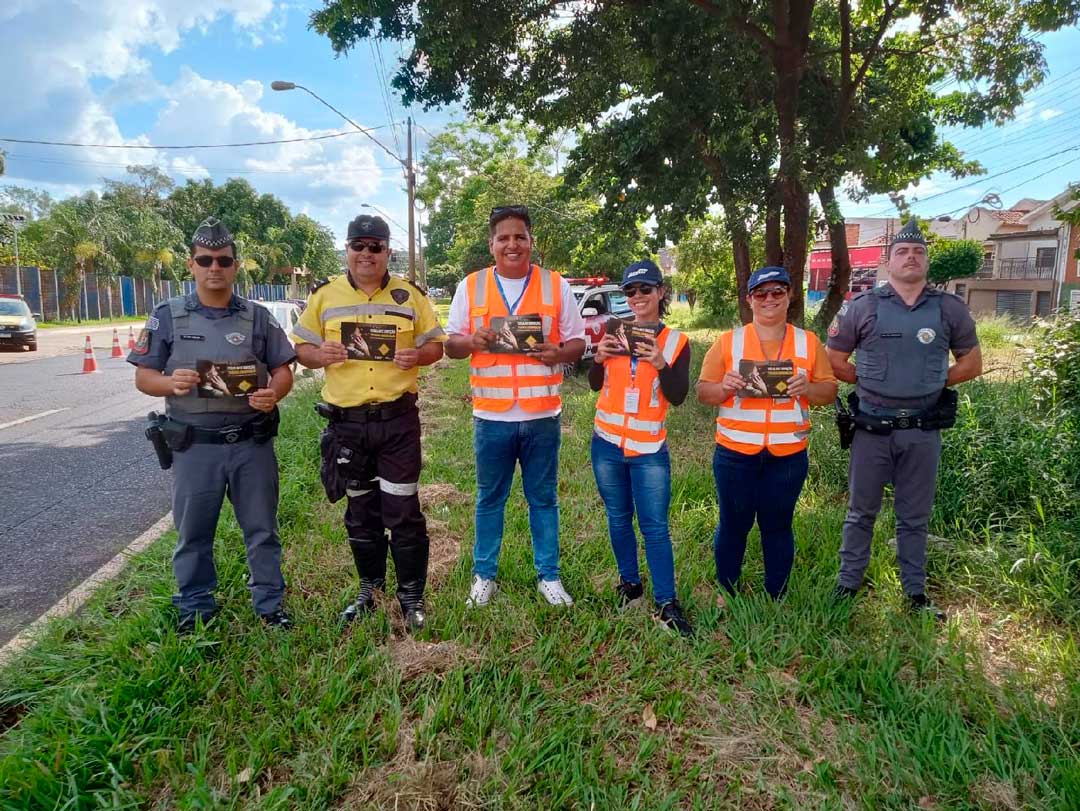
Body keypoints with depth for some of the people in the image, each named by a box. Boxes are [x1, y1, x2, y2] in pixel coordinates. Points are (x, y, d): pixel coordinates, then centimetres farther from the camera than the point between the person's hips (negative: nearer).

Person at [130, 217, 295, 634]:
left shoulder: (257, 317, 4)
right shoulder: (168, 316, 2)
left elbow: (283, 371, 4)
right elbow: (143, 377, 3)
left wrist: (273, 394, -18)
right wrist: (172, 383, -19)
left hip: (252, 443, 1)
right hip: (194, 445, 0)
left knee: (261, 528, 10)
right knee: (192, 532, 12)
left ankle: (270, 604, 25)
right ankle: (195, 608, 30)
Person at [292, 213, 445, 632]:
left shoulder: (410, 296, 3)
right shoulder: (325, 295, 5)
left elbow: (435, 345, 6)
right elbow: (302, 347, 7)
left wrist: (416, 355, -17)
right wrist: (321, 355, -17)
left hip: (398, 419, -2)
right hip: (346, 421, 2)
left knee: (403, 510, 1)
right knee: (360, 511, 15)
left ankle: (412, 595, 16)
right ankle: (369, 588, 32)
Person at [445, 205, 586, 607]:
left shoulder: (556, 285, 2)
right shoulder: (470, 286, 3)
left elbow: (577, 343, 4)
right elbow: (451, 344, 6)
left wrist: (558, 353, -18)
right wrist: (471, 340, -17)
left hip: (542, 415, 0)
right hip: (491, 415, 0)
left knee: (543, 499, 12)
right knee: (490, 499, 13)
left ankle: (548, 576, 26)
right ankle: (484, 575, 28)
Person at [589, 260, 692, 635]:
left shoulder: (676, 341, -2)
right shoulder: (614, 331, 2)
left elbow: (678, 397, -7)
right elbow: (596, 386, 5)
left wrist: (660, 363, -23)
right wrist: (599, 358, -15)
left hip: (650, 448, -2)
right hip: (607, 442, 3)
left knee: (655, 527, -2)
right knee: (619, 519, 14)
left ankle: (667, 603, 6)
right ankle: (629, 582, 30)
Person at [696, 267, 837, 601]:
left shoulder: (809, 343, 5)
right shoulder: (727, 342, 1)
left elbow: (829, 390, 5)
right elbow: (703, 392, 1)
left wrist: (807, 388, -16)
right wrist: (724, 387, -20)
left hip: (788, 455, 1)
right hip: (735, 452, 0)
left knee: (778, 526, 13)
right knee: (733, 524, 11)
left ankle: (777, 597, 29)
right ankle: (726, 592, 29)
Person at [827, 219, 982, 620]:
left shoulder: (950, 309, 3)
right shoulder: (863, 306, -1)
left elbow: (972, 363, 11)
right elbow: (834, 361, 4)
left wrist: (934, 381, 2)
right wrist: (870, 381, -1)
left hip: (923, 431, 2)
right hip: (873, 428, -1)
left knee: (915, 517, 13)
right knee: (861, 512, 10)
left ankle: (916, 593, 26)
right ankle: (847, 586, 21)